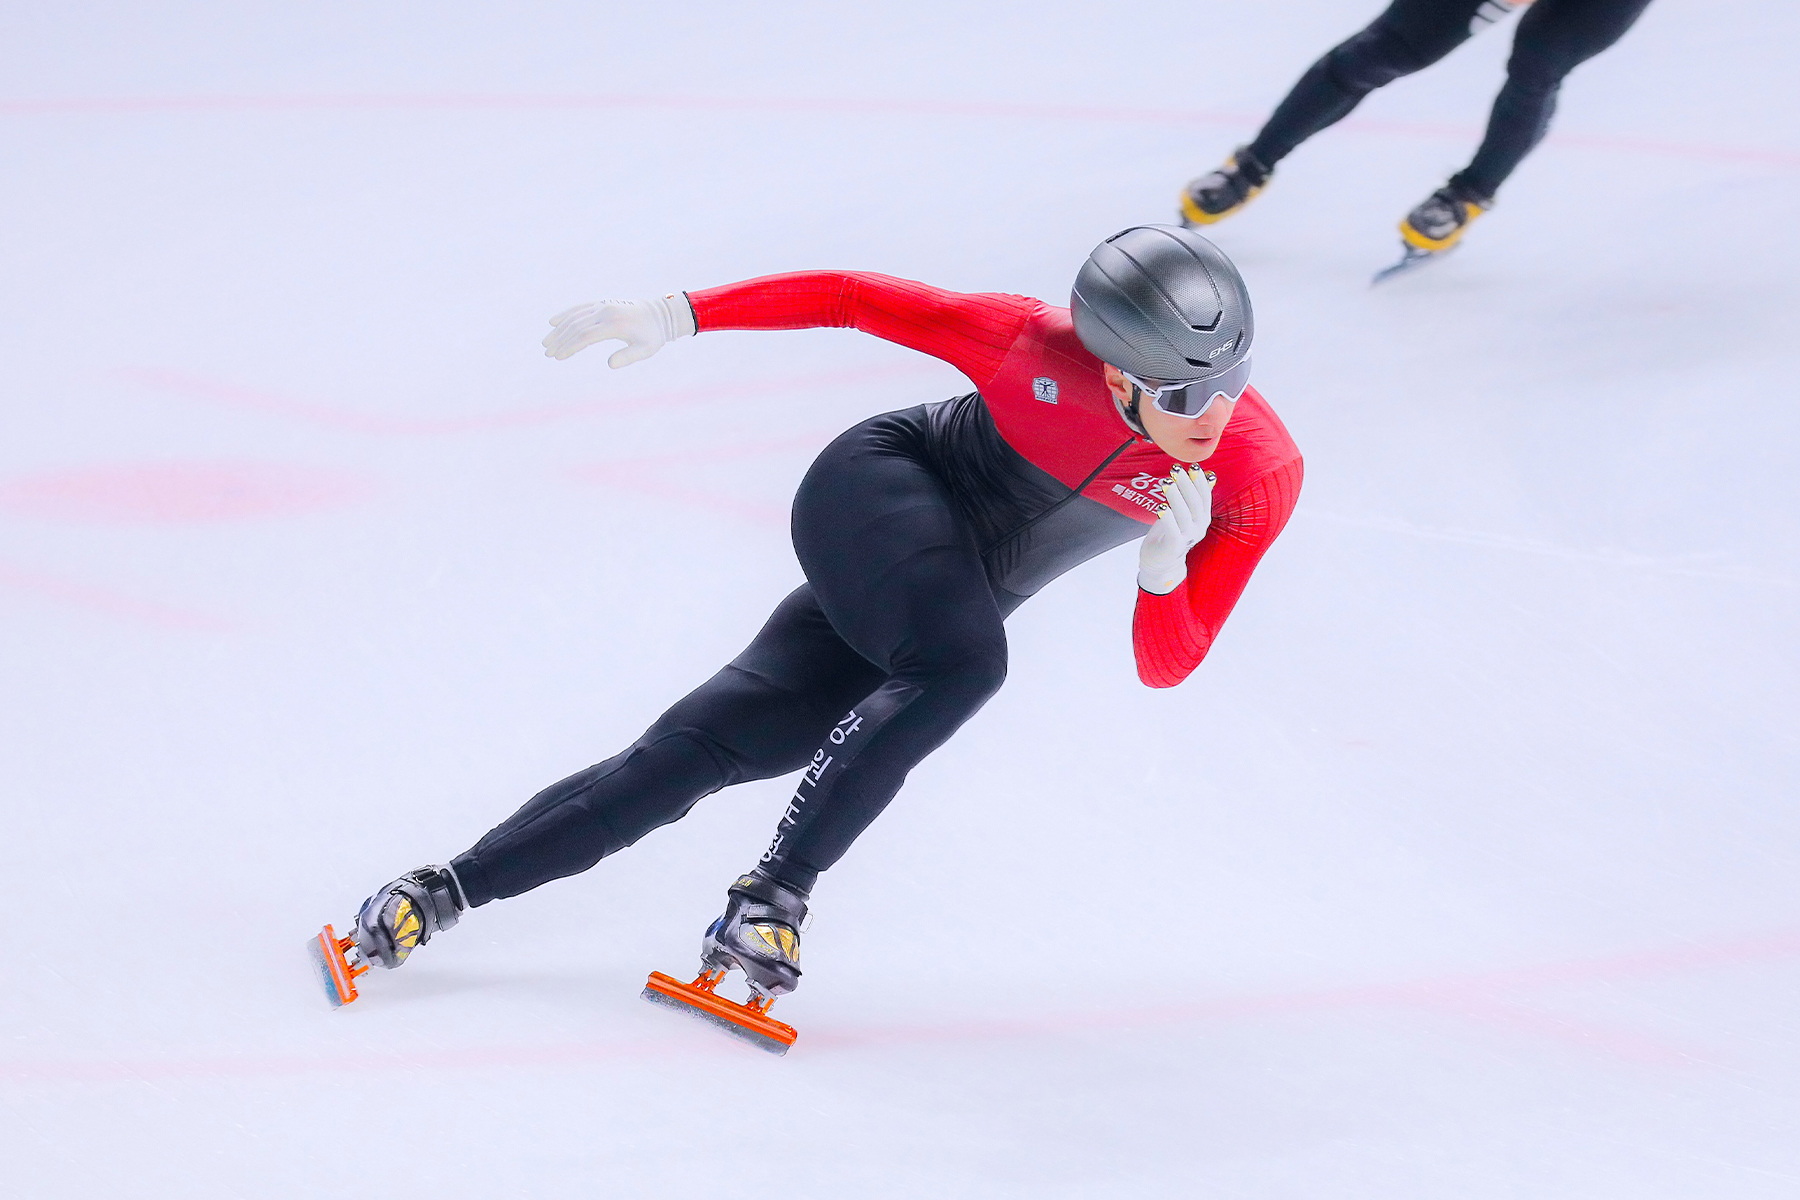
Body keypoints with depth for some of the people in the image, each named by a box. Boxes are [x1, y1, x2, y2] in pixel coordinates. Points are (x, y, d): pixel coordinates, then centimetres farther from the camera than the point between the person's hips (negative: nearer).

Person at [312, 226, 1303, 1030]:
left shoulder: (1262, 478, -20)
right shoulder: (1037, 347, -27)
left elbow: (1164, 667, -13)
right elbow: (851, 296, -15)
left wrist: (1167, 562, -34)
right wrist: (678, 316, -17)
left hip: (944, 602, 3)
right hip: (879, 485, -3)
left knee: (691, 755, -4)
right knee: (962, 660, -34)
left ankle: (448, 892, 5)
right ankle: (772, 891, -19)